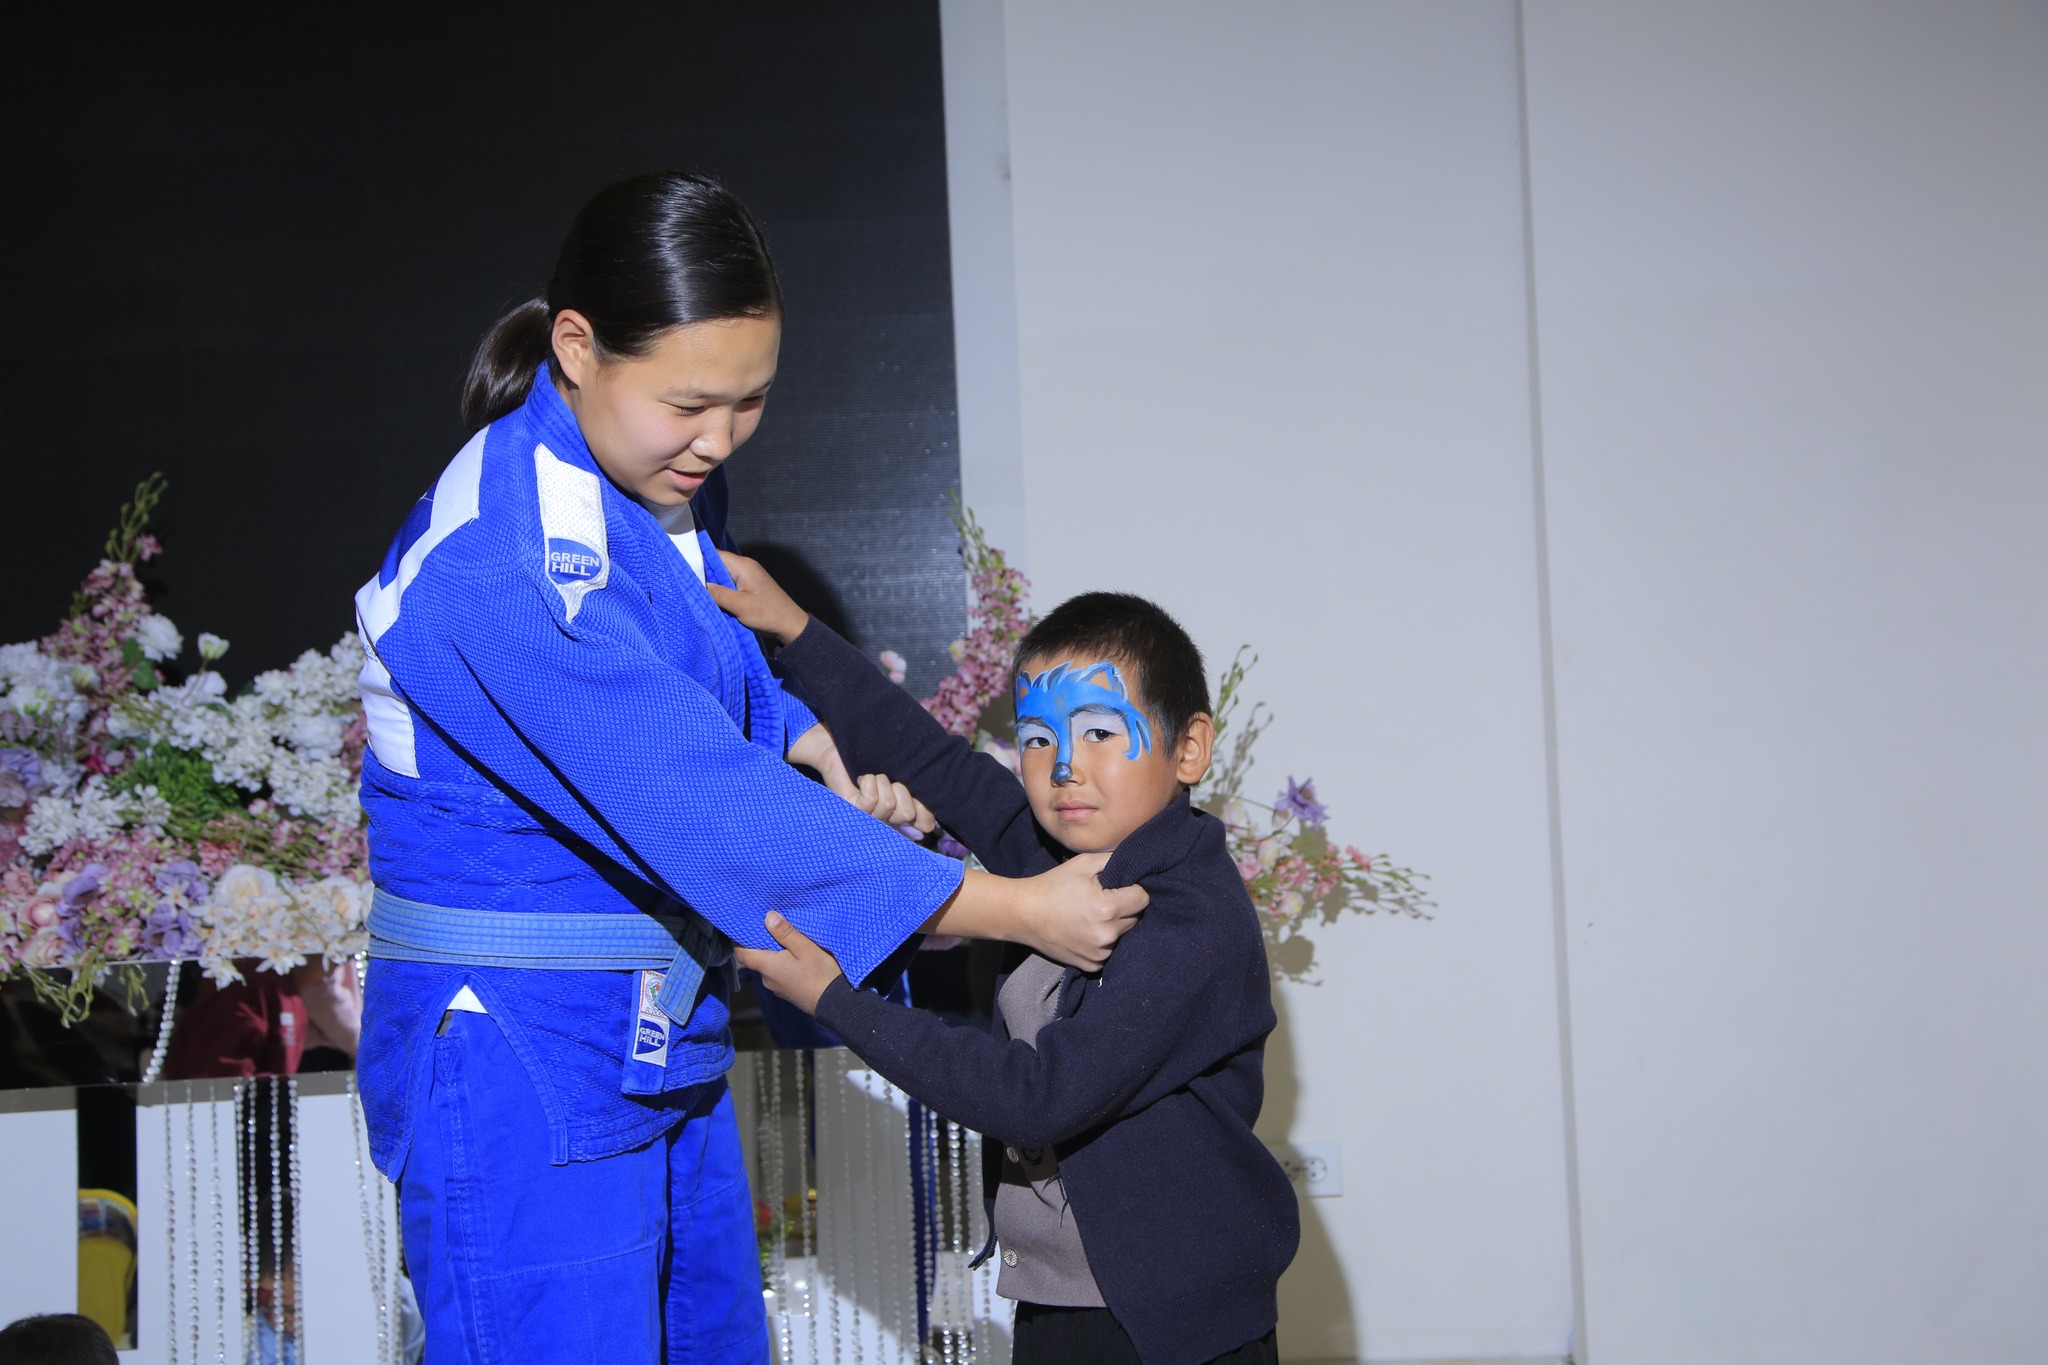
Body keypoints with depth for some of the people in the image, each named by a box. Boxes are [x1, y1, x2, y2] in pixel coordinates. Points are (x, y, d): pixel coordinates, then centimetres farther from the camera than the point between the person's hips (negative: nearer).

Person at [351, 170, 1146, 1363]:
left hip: (665, 1040, 9)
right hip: (519, 1057, -9)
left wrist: (814, 744, -1)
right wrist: (1009, 910, -24)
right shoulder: (498, 560, -26)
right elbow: (700, 805, -28)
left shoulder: (671, 484, 1)